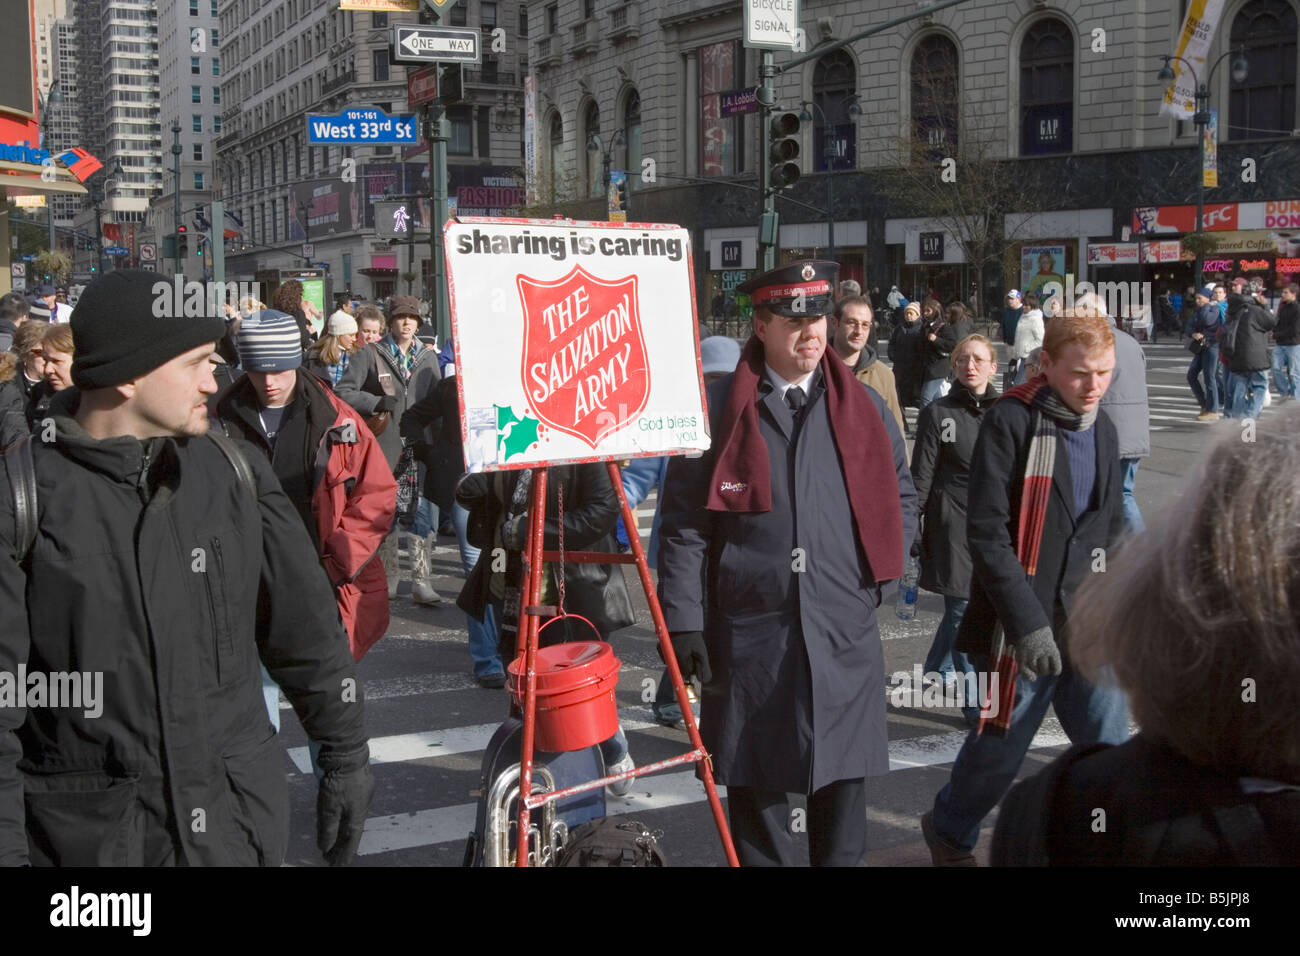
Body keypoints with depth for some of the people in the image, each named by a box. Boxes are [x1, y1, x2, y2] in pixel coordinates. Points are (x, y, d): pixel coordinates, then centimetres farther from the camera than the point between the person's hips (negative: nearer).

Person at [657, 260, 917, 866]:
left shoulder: (864, 408, 8)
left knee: (843, 781, 10)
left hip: (845, 633, 2)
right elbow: (684, 526, -3)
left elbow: (901, 499, 20)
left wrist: (879, 574, 7)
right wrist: (684, 622, -8)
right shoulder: (718, 409, -2)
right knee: (756, 787, 9)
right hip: (748, 635, -2)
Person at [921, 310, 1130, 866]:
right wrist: (1028, 622, -19)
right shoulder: (1011, 422, -11)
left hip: (1089, 626, 6)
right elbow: (986, 533, -16)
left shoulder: (1102, 431, 11)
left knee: (1110, 747, 2)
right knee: (1001, 748, 7)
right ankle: (949, 832, 33)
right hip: (1023, 625, -6)